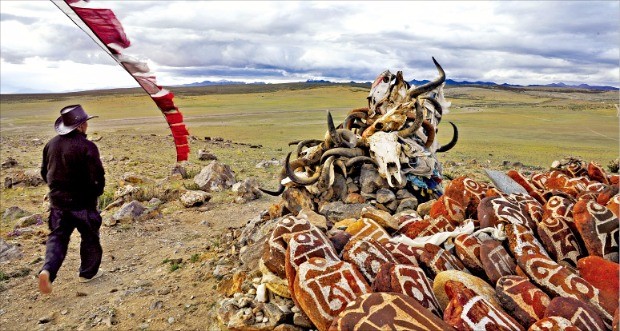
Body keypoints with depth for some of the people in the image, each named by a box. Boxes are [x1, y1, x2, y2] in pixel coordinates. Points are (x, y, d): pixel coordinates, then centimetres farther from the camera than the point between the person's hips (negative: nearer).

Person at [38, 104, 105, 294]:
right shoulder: (87, 146, -20)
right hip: (83, 202, -5)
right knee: (90, 237, 14)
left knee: (57, 237, 14)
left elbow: (44, 172, 11)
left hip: (57, 201, 5)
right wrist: (97, 191, -2)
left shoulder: (52, 144, 2)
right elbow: (98, 176, -22)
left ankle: (47, 270, -6)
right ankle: (88, 272, 27)